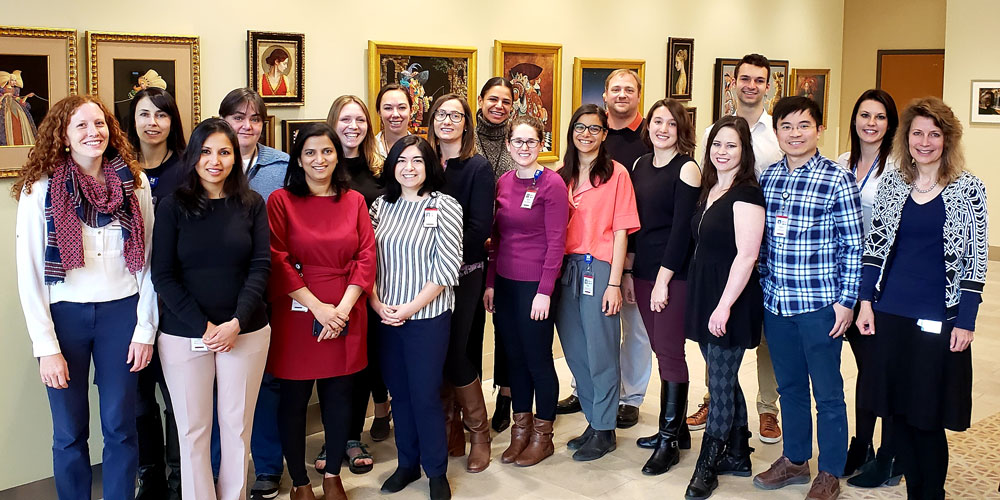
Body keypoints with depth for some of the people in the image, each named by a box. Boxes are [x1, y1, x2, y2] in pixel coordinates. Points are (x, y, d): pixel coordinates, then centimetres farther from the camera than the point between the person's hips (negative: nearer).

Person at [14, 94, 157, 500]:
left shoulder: (134, 183, 0)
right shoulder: (41, 189, -6)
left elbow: (147, 261, 4)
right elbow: (29, 274, -6)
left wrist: (145, 328, 0)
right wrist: (46, 347, -9)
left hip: (120, 312, 1)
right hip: (64, 314, -1)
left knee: (120, 427, 8)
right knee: (70, 432, 8)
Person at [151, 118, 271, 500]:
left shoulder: (252, 204, 3)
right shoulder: (172, 206, -1)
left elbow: (260, 266, -2)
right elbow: (163, 275, -5)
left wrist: (236, 322, -13)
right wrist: (203, 326, -13)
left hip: (246, 332, 1)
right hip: (184, 335, -1)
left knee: (237, 424, 7)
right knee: (193, 428, 5)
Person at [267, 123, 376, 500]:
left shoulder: (354, 201, 7)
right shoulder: (281, 201, -1)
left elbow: (366, 257, 2)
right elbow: (277, 262, -8)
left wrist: (343, 308, -9)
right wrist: (319, 307, -13)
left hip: (346, 317, 3)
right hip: (296, 313, -2)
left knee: (340, 397, 9)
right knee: (293, 400, 5)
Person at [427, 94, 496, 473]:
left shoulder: (478, 167, -2)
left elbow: (480, 227, -9)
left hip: (463, 271, -4)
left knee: (455, 352, -6)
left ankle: (478, 432, 13)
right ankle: (450, 427, 20)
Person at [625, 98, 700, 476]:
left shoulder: (686, 168, -9)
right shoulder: (641, 165, 12)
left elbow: (682, 229, -14)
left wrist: (663, 280, -16)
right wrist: (627, 272, 11)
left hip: (674, 274, -6)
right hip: (642, 272, 7)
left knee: (669, 352, -3)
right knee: (661, 350, 12)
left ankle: (670, 440, 6)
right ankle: (675, 426, 24)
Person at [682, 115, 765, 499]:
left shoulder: (746, 193, -14)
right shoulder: (709, 191, 12)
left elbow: (746, 256, -19)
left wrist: (725, 306, -22)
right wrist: (706, 303, 13)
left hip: (731, 302, -8)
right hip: (704, 295, 8)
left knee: (721, 385, 1)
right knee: (726, 381, 16)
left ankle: (707, 467, 12)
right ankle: (737, 455, 29)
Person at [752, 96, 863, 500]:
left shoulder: (838, 179, -8)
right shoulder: (767, 177, 6)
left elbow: (853, 245, -7)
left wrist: (846, 300, -9)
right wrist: (762, 285, 9)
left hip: (820, 305, -5)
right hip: (775, 302, 5)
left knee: (827, 392, 7)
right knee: (789, 387, 17)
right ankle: (794, 460, 33)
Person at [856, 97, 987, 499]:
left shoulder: (968, 188, -3)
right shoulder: (891, 183, 6)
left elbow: (975, 260, -4)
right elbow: (874, 245, 9)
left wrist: (965, 322, -8)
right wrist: (866, 302, 2)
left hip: (938, 319, -3)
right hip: (889, 314, 3)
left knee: (927, 418, 3)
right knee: (895, 410, 8)